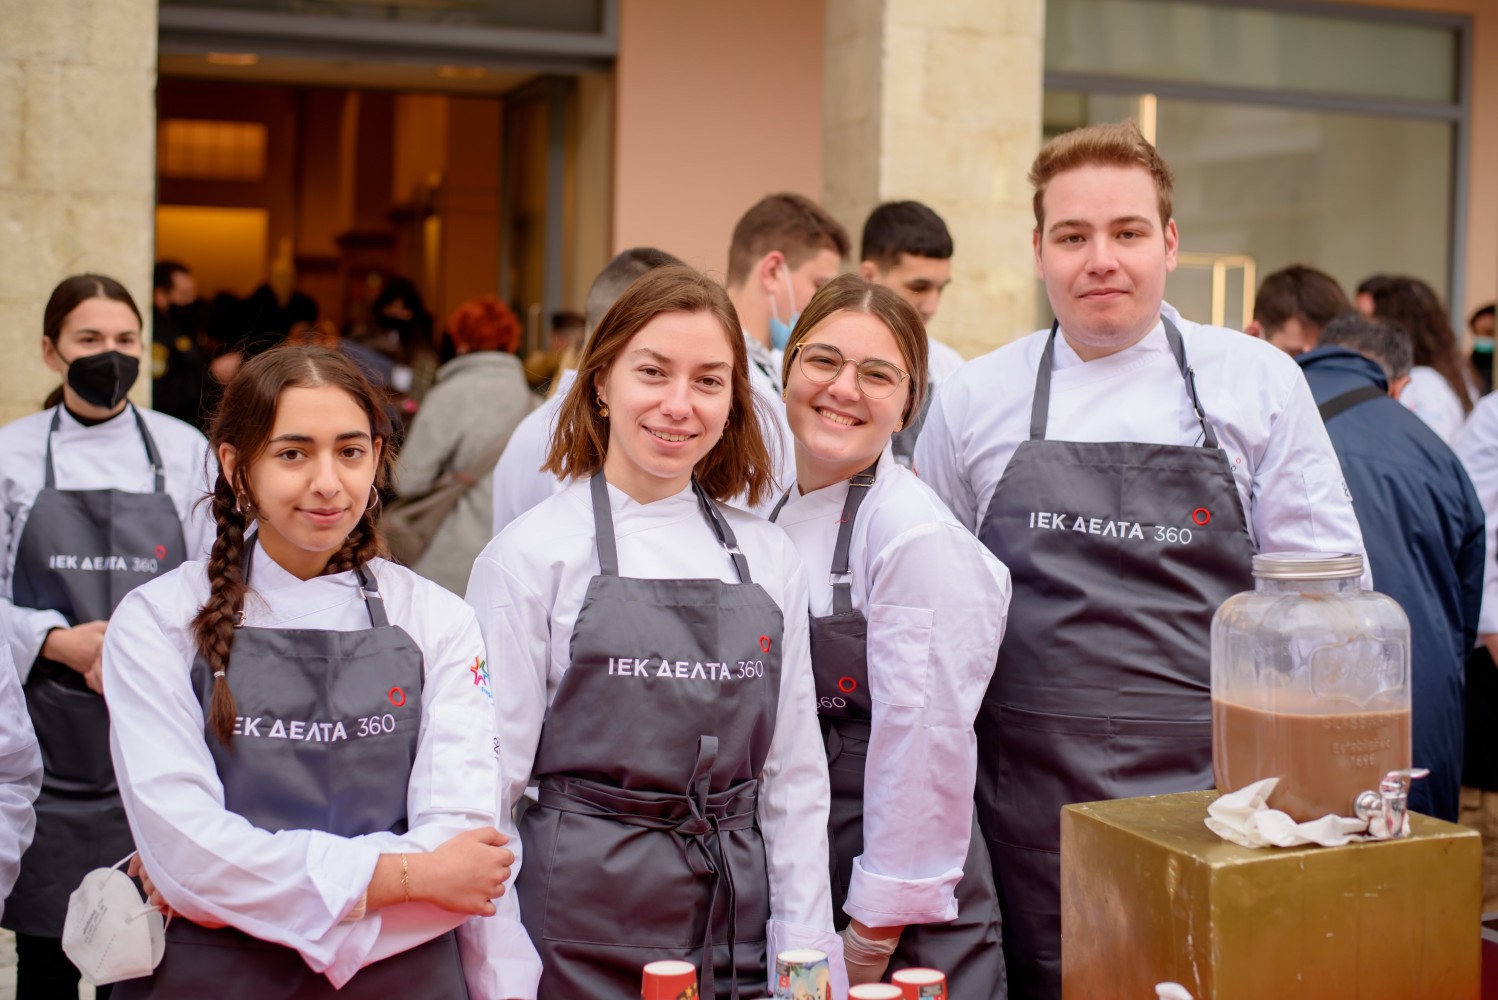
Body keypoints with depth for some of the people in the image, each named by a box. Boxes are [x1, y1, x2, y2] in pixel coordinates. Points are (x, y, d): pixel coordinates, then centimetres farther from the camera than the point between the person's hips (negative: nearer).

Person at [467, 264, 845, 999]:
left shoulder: (770, 559, 5)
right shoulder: (532, 553, -6)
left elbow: (795, 777, 7)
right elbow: (485, 786, -5)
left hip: (738, 936, 3)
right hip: (582, 938, -3)